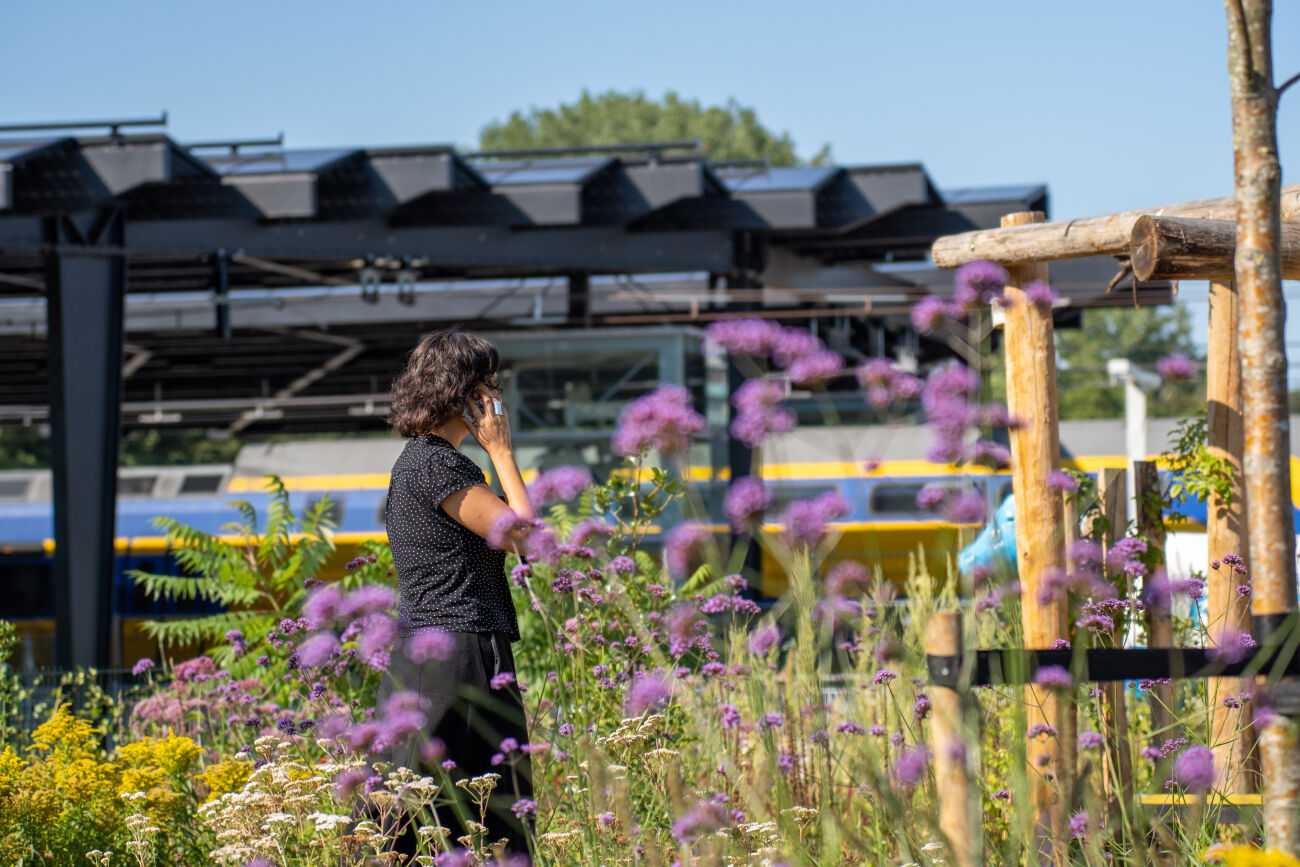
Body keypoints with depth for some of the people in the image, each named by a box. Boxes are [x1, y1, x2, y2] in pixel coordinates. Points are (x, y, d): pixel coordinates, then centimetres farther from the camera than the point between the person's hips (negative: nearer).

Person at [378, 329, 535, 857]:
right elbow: (524, 534, -11)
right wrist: (502, 452, -5)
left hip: (416, 651, 10)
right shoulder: (437, 464, -13)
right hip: (463, 651, -10)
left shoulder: (413, 460, 18)